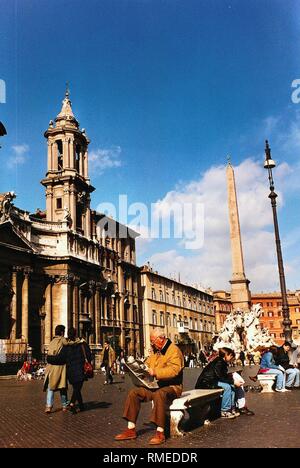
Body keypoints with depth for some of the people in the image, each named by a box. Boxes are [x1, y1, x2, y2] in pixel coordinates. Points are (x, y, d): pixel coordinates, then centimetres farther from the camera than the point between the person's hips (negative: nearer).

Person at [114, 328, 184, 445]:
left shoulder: (174, 350, -13)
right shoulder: (155, 351, 15)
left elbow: (174, 370, -27)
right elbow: (147, 365, 22)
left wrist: (155, 372, -33)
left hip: (171, 386, -8)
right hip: (156, 385, 8)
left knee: (159, 394, -39)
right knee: (134, 392, -7)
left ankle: (160, 433, -33)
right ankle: (131, 430, -4)